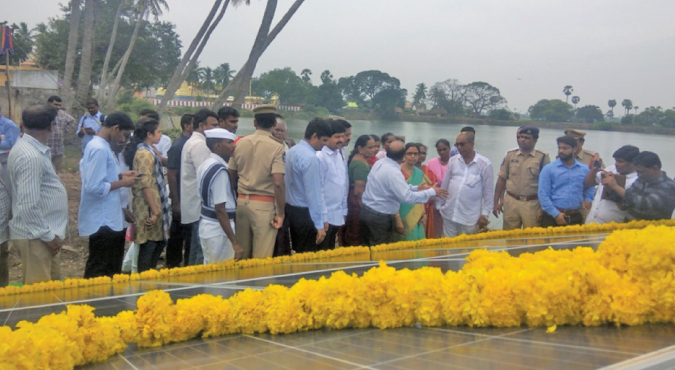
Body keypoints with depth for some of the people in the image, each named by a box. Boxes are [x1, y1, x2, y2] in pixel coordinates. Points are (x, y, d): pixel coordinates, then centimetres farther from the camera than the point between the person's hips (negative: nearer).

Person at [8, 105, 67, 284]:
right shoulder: (31, 157, -23)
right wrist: (48, 236, -18)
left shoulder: (30, 149, 9)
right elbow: (29, 205, -26)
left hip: (43, 232, 10)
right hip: (37, 236, -10)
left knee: (52, 284, 19)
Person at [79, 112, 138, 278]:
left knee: (110, 269, 18)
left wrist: (120, 176, 9)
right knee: (100, 273, -1)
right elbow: (94, 187, -25)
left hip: (108, 218, 10)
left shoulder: (99, 146, 12)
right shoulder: (99, 149, -20)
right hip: (102, 221, -10)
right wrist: (121, 183, -14)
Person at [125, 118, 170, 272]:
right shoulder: (145, 154, -17)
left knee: (159, 243, 17)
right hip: (149, 208, -10)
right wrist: (155, 211, -22)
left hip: (153, 206, 10)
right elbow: (145, 185, -22)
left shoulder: (148, 150, 14)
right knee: (149, 246, -1)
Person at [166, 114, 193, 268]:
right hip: (182, 199, -7)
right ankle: (172, 266, 16)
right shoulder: (178, 146, -13)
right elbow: (171, 175, -14)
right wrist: (176, 202, -16)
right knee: (177, 236, 5)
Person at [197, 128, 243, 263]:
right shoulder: (219, 170, -19)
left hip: (206, 223, 9)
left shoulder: (205, 165, 8)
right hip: (218, 228, -9)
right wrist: (234, 243, -24)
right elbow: (220, 209, -24)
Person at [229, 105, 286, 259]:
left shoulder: (240, 143, 3)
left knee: (241, 253, 15)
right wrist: (280, 213, -11)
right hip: (264, 204, -5)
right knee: (262, 256, 2)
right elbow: (278, 183, -18)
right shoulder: (277, 147, -11)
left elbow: (231, 176, 9)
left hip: (242, 201, 5)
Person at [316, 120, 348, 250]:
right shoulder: (320, 157, -14)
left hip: (338, 215, 7)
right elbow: (317, 189, -16)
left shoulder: (340, 156, 10)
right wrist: (322, 217, -17)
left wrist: (344, 211, 13)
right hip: (325, 216, -7)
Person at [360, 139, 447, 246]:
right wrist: (432, 192, -16)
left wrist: (416, 188, 11)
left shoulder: (379, 163, 3)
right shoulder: (393, 172, -24)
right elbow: (408, 197, -26)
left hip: (366, 211, 9)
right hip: (380, 217, -9)